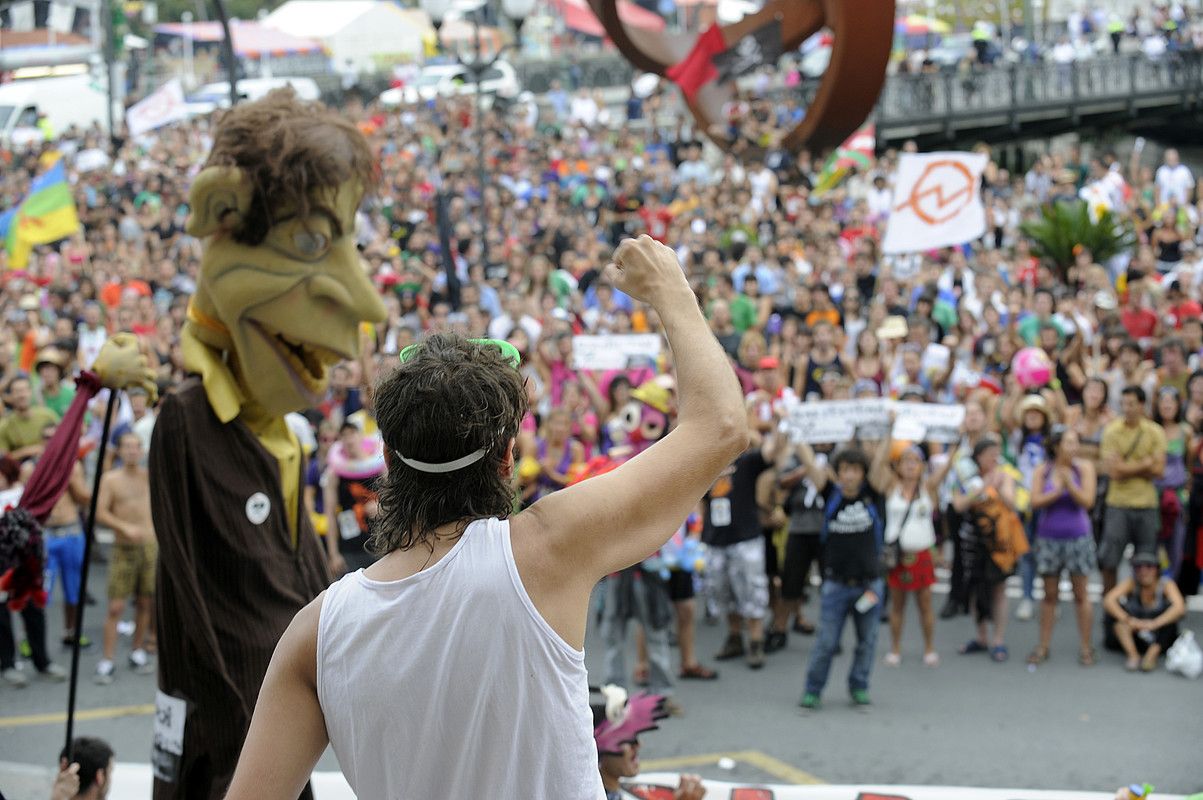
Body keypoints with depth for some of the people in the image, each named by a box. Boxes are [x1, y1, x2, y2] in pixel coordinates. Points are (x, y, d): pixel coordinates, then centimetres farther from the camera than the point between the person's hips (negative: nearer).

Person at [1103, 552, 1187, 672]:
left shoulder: (1166, 585, -14)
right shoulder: (1131, 583, -11)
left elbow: (1180, 608, -32)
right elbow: (1108, 601, -26)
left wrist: (1154, 624, -45)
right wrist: (1129, 620, -41)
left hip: (1162, 640, -1)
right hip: (1136, 637, 1)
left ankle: (1152, 655, -30)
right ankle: (1133, 655, -30)